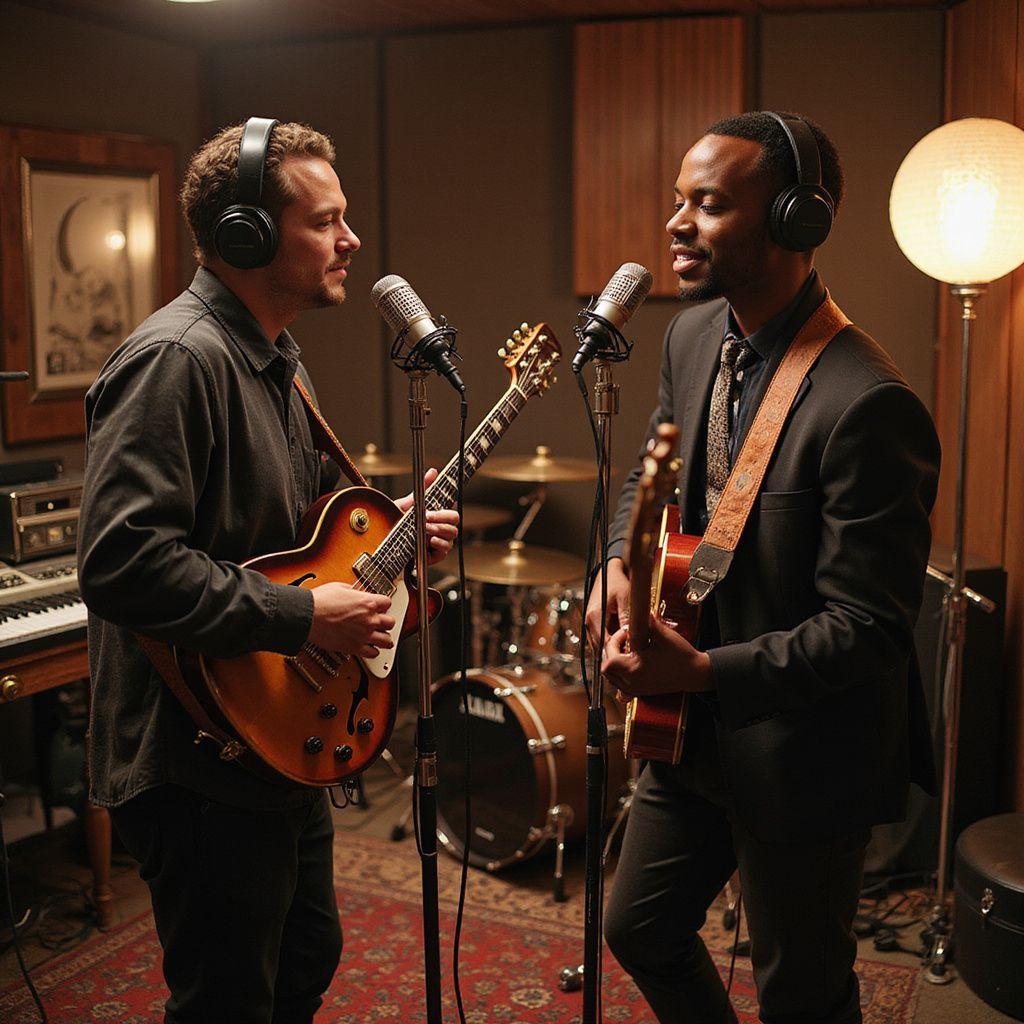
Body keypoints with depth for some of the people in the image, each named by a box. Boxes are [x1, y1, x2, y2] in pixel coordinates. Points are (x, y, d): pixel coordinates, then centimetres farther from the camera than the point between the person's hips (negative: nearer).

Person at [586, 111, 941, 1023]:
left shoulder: (867, 406, -28)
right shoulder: (694, 333, -1)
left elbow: (871, 627, -26)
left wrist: (706, 671, -30)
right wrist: (622, 562, -3)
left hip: (801, 762, -8)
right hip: (693, 732, 8)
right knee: (638, 929, 24)